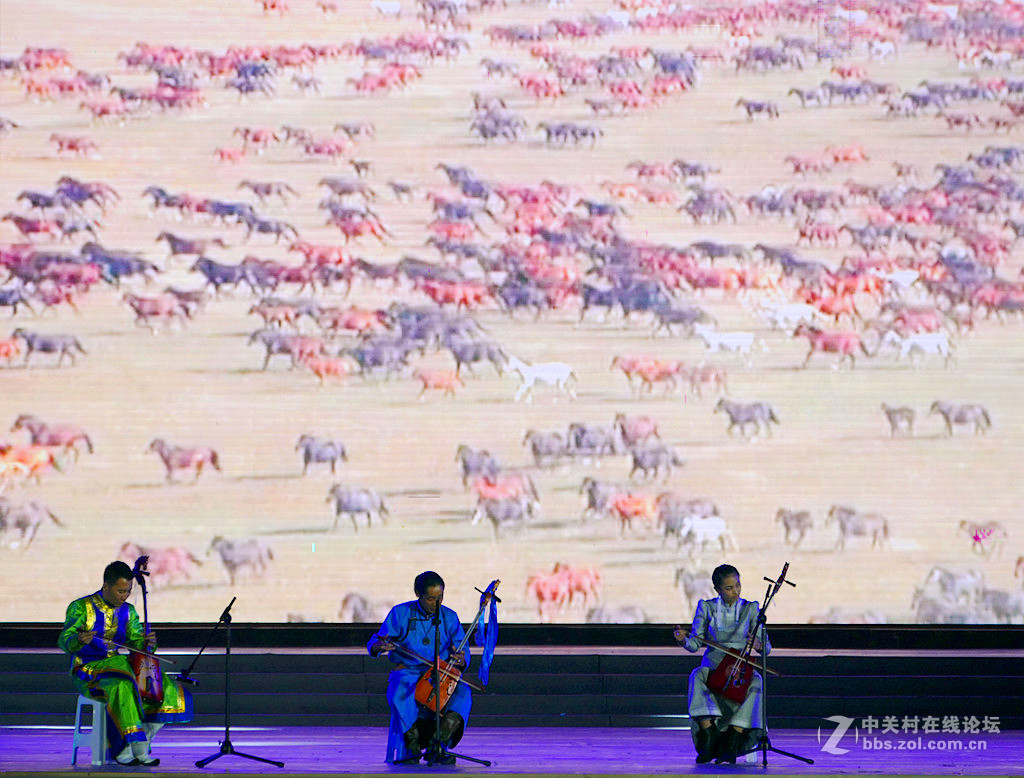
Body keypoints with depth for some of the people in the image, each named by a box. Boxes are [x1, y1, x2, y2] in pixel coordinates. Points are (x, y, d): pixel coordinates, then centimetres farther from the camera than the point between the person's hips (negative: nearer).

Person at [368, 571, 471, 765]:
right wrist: (379, 646, -27)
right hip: (407, 673, -2)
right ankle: (413, 746, -22)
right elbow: (374, 644, -1)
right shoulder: (400, 613, 2)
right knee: (402, 694, -38)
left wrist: (461, 660, -19)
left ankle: (438, 744, -32)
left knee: (462, 691, -30)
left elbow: (463, 652, 7)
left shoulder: (449, 617, 8)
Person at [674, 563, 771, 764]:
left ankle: (732, 744, -33)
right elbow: (695, 643, 1)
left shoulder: (750, 609, 5)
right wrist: (684, 640, -22)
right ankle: (709, 742, -35)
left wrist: (759, 644, -23)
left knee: (755, 681, -34)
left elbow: (767, 647, 2)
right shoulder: (706, 607, 6)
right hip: (712, 667, 0)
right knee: (697, 677, -34)